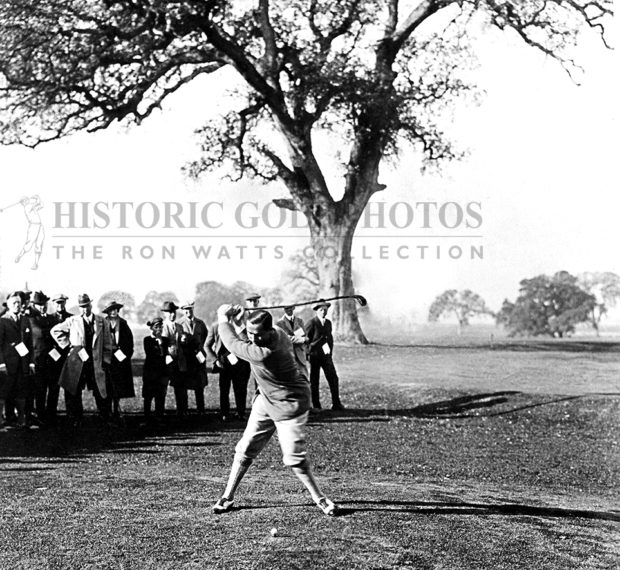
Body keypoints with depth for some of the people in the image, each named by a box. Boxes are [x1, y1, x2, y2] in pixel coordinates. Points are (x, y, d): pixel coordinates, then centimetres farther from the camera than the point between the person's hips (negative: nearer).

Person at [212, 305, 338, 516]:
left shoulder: (265, 354, -34)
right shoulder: (277, 333, -11)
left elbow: (233, 344, -19)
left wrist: (224, 319, -5)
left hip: (290, 405, -9)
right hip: (266, 400, 9)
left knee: (294, 458, -11)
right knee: (245, 450, 7)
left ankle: (320, 499, 8)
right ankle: (227, 497, 16)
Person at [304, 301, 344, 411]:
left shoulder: (328, 323, 13)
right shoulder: (312, 323, -7)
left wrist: (330, 352, 15)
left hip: (326, 355, 5)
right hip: (314, 355, -5)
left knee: (333, 378, -3)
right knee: (314, 381, 2)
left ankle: (336, 404, 1)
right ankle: (316, 405, 9)